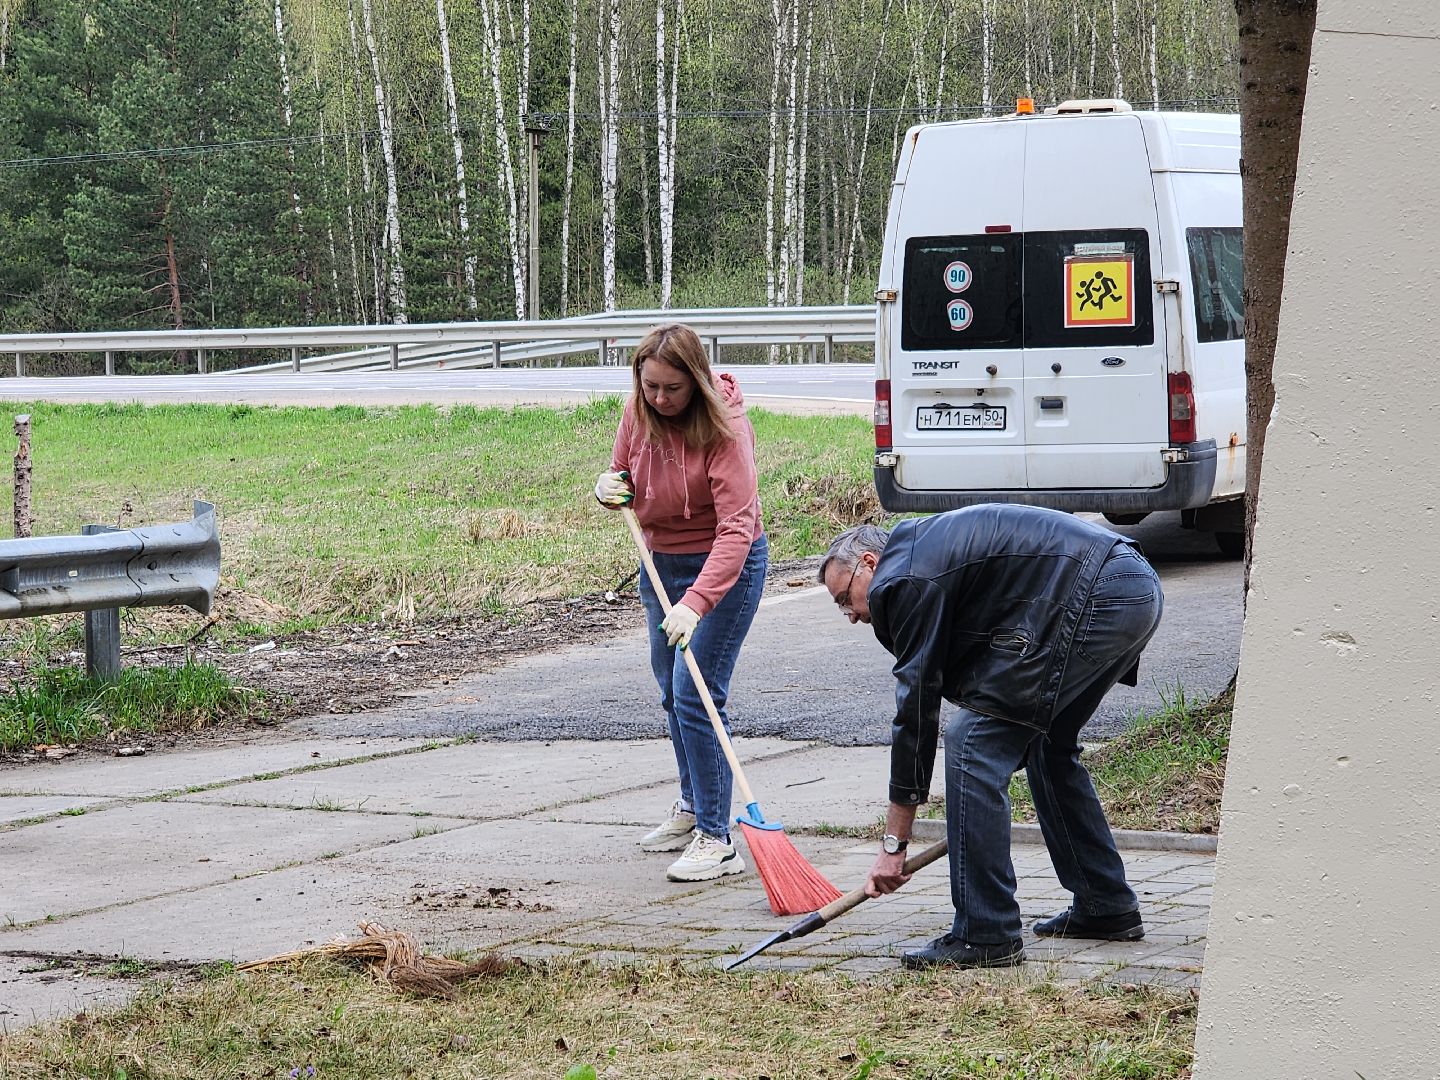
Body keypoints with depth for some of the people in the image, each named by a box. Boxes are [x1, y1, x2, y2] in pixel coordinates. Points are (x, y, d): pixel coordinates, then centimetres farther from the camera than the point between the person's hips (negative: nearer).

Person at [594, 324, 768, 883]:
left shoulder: (724, 427, -26)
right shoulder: (638, 414, -6)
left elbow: (737, 526, -33)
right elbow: (622, 475, 13)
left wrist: (697, 601, -43)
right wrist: (610, 487, -13)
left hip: (724, 566, -7)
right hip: (662, 561, 7)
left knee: (696, 695, -15)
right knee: (672, 691, 19)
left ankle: (716, 839, -10)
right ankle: (692, 806, 38)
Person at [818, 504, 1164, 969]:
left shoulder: (903, 581, -1)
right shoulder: (932, 544, 28)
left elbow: (916, 709, -2)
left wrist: (893, 844, 3)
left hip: (1091, 596, -10)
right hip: (1140, 587, 10)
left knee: (973, 739, -4)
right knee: (1047, 742, 26)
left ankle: (985, 935, -2)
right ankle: (1107, 908, 32)